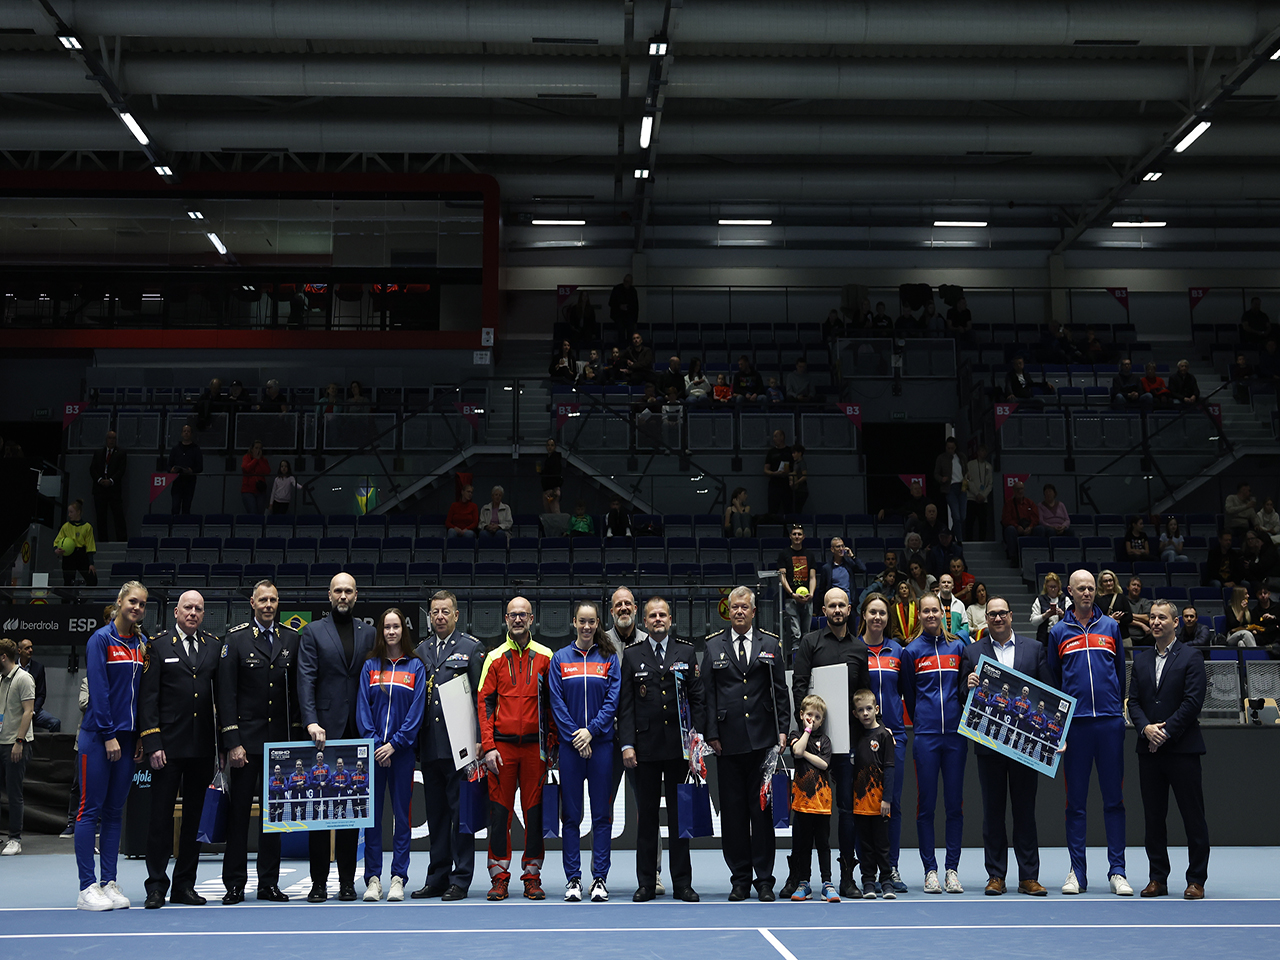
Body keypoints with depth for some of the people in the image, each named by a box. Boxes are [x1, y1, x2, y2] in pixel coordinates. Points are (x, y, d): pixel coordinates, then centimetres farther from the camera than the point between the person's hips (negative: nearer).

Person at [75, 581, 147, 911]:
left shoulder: (140, 644, 11)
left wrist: (141, 735, 5)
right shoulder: (102, 639, -6)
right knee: (91, 809, -3)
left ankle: (109, 883, 11)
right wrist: (108, 735, -15)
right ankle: (87, 887, -2)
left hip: (128, 735, 6)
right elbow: (98, 690, -12)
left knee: (114, 811, 8)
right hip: (98, 735, -6)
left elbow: (142, 691, 12)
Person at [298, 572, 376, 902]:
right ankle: (319, 882, 3)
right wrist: (311, 721, -17)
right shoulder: (313, 632, 5)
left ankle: (347, 881, 11)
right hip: (324, 732, -2)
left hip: (357, 732, 2)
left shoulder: (369, 633, 12)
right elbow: (306, 679, -4)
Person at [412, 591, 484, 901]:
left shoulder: (472, 648, 1)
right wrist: (415, 740, 9)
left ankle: (460, 880, 2)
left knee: (461, 811, -3)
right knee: (435, 813, 10)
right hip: (429, 745, 5)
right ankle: (437, 879, 16)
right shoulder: (421, 651, 15)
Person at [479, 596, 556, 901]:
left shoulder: (545, 657, 6)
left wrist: (551, 741, 0)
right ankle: (499, 877, 6)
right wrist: (488, 746, -6)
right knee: (499, 810, -1)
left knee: (535, 811, 2)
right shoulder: (495, 657, 5)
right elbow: (484, 702, 2)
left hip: (535, 746, 0)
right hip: (502, 746, 0)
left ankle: (532, 877, 10)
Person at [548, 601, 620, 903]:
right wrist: (574, 736, -8)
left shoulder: (609, 658, 6)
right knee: (571, 814, 3)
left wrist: (591, 731, -12)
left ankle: (600, 878, 6)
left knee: (602, 813, 1)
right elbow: (557, 701, 1)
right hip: (570, 743, 0)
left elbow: (613, 700, -1)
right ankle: (572, 879, 8)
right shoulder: (560, 658, 7)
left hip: (601, 742, 0)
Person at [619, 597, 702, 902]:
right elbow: (625, 704, 2)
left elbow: (697, 699, 7)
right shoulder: (631, 654, 6)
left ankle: (682, 883, 10)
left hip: (679, 747, 1)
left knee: (680, 815, 5)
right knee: (646, 815, 3)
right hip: (645, 747, 0)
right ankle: (646, 883, 10)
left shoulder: (686, 652, 8)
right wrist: (627, 744, -6)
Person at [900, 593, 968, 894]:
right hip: (925, 735, -2)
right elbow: (908, 693, 12)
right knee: (926, 804, -1)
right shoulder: (911, 651, 5)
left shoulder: (958, 647, 10)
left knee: (955, 803, 2)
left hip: (955, 733, 2)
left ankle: (952, 869, 8)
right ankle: (930, 870, 5)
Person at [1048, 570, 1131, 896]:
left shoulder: (1111, 627, 11)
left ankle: (1117, 872, 4)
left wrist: (1118, 707, 11)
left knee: (1114, 799, 1)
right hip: (1074, 723, 0)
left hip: (1110, 722, 0)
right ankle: (1077, 872, 7)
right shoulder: (1058, 632, 9)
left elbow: (1121, 671, 16)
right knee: (1075, 801, 2)